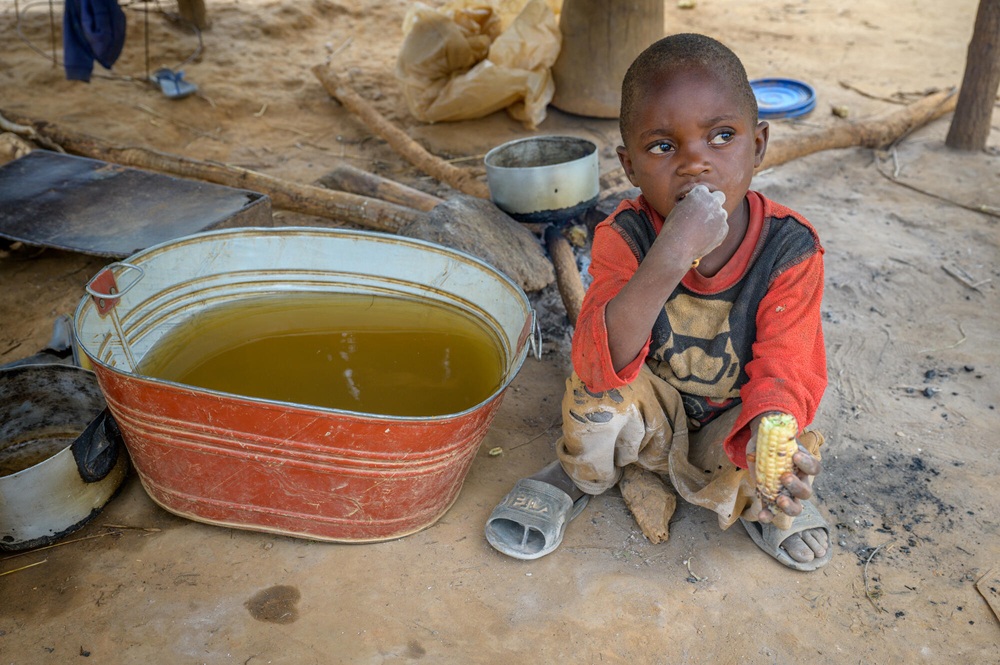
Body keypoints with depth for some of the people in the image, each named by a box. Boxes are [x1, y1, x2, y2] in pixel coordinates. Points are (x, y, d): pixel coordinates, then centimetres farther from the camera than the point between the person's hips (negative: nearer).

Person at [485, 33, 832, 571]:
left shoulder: (789, 249, -22)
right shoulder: (624, 238, -24)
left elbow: (784, 370, -23)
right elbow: (596, 364, -38)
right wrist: (671, 256, -51)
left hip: (727, 428, 1)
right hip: (649, 419, 0)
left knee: (796, 449, -29)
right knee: (601, 383, -31)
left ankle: (752, 499, 11)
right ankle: (580, 476, 4)